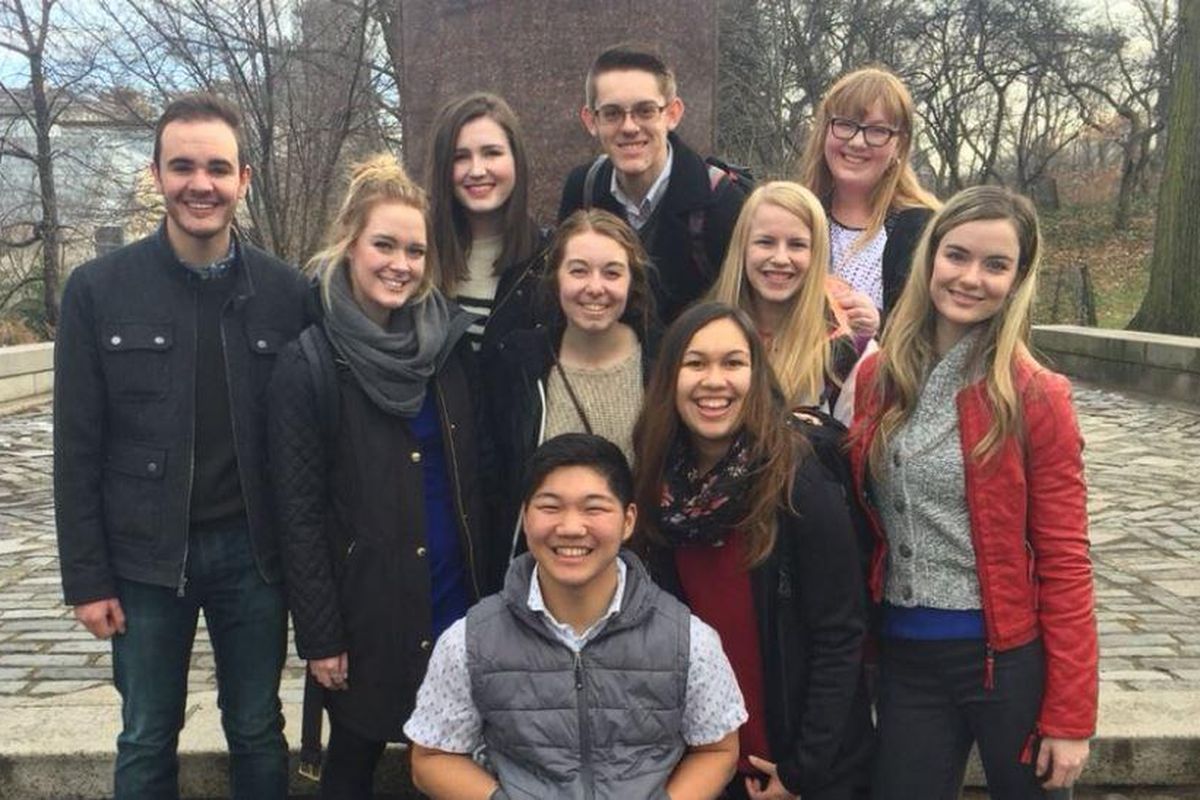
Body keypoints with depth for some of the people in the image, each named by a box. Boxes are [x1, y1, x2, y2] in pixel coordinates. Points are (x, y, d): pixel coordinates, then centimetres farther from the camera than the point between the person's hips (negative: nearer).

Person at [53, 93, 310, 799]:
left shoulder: (288, 292, -3)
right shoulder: (99, 289, -4)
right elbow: (77, 448, -2)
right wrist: (86, 577, -4)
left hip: (253, 551, 1)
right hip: (144, 556, 0)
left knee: (258, 734, 15)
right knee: (147, 743, 14)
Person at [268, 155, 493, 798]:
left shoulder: (450, 344, 2)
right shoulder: (309, 363, -10)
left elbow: (475, 472, 8)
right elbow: (299, 509, -10)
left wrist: (489, 586, 7)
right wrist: (318, 633, -10)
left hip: (457, 596, 4)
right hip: (367, 605, -3)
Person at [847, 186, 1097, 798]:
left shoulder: (1034, 396, -10)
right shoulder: (878, 377, 1)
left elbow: (1064, 562, -9)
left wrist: (1069, 717, -9)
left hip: (1007, 657, -3)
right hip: (904, 659, 3)